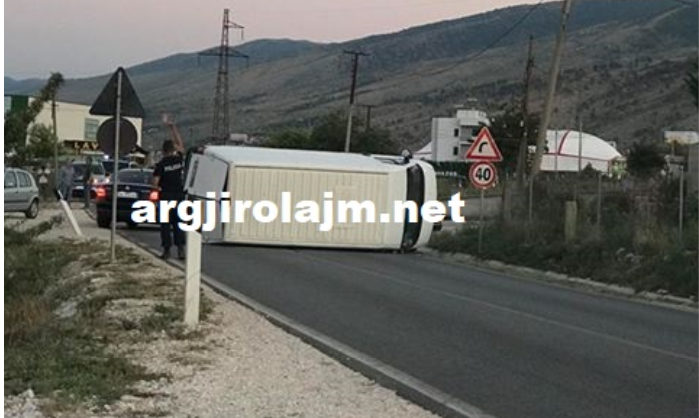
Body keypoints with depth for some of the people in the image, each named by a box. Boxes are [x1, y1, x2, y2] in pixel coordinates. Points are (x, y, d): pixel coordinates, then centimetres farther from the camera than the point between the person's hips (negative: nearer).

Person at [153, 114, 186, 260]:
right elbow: (180, 144, 14)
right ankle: (181, 249, 1)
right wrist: (172, 127, 17)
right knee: (178, 223, 8)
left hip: (166, 196, -3)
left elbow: (155, 182, -12)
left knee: (165, 223, 3)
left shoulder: (161, 164, -9)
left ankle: (167, 249, 2)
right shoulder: (179, 160, 0)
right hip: (178, 195, 3)